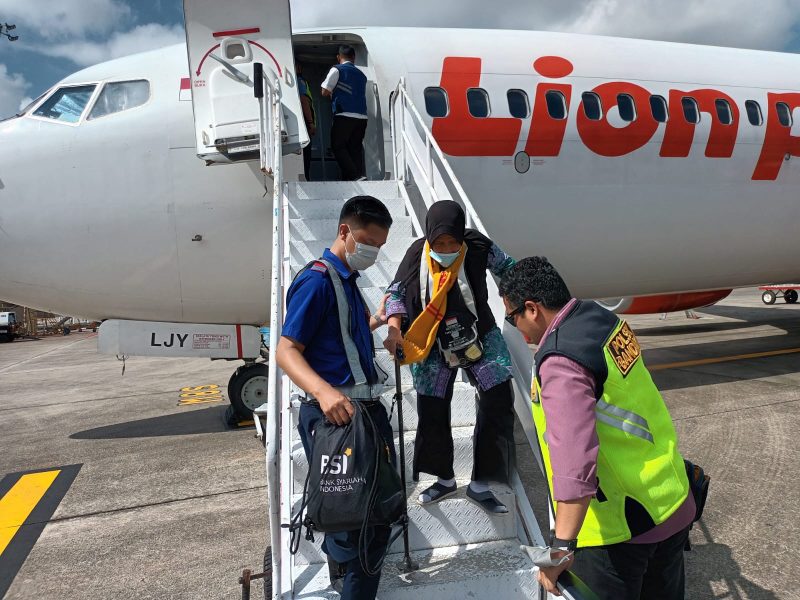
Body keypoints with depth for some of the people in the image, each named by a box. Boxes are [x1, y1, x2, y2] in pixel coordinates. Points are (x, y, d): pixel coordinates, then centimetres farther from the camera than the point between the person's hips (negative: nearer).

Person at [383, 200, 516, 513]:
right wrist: (394, 329, -17)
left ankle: (480, 485, 13)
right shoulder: (417, 254, -13)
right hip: (434, 347, 0)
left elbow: (508, 268, 1)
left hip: (480, 340, 0)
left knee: (498, 404, -5)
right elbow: (396, 292, -5)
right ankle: (445, 479, 31)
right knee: (432, 412, 5)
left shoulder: (478, 246, -15)